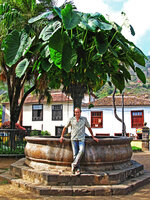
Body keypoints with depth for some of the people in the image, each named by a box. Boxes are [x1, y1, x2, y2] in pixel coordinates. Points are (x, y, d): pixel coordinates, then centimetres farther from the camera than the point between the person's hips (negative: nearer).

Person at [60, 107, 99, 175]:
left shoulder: (84, 119, 8)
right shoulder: (71, 119, 7)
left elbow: (89, 128, 16)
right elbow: (65, 128, 17)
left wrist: (93, 137, 16)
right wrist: (62, 136, 14)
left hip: (81, 139, 0)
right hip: (74, 139, 0)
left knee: (81, 151, -25)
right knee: (75, 154, -5)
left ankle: (74, 164, -18)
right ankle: (77, 169, -1)